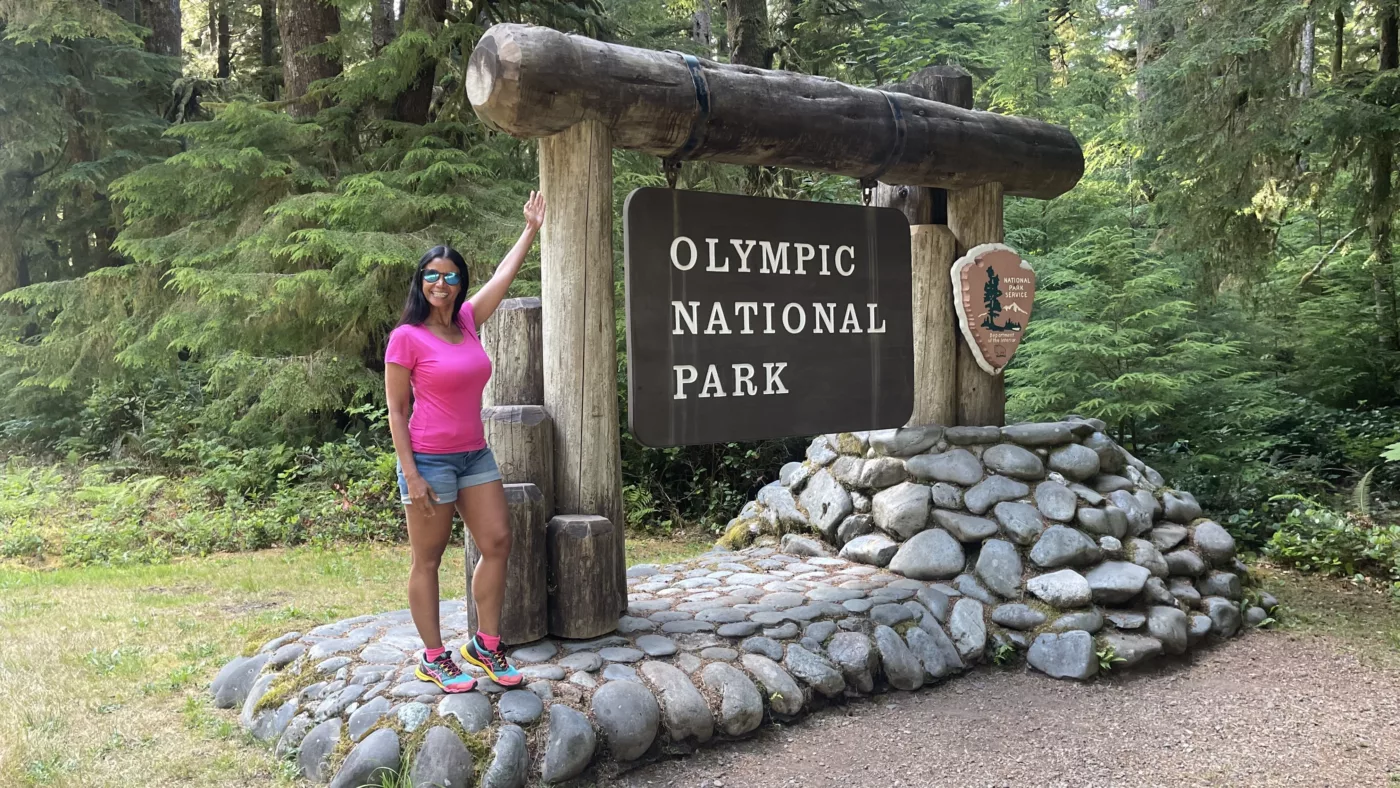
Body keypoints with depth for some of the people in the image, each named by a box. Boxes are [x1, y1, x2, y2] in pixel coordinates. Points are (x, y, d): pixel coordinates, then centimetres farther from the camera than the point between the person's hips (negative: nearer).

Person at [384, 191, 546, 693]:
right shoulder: (407, 337, -9)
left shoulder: (467, 321, 8)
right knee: (428, 559, 3)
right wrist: (411, 474, -14)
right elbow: (396, 411, -9)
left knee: (497, 543, 3)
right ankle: (433, 658, 14)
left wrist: (531, 229, 26)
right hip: (429, 459, -6)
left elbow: (504, 276, 20)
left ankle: (486, 646, 15)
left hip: (475, 455, 7)